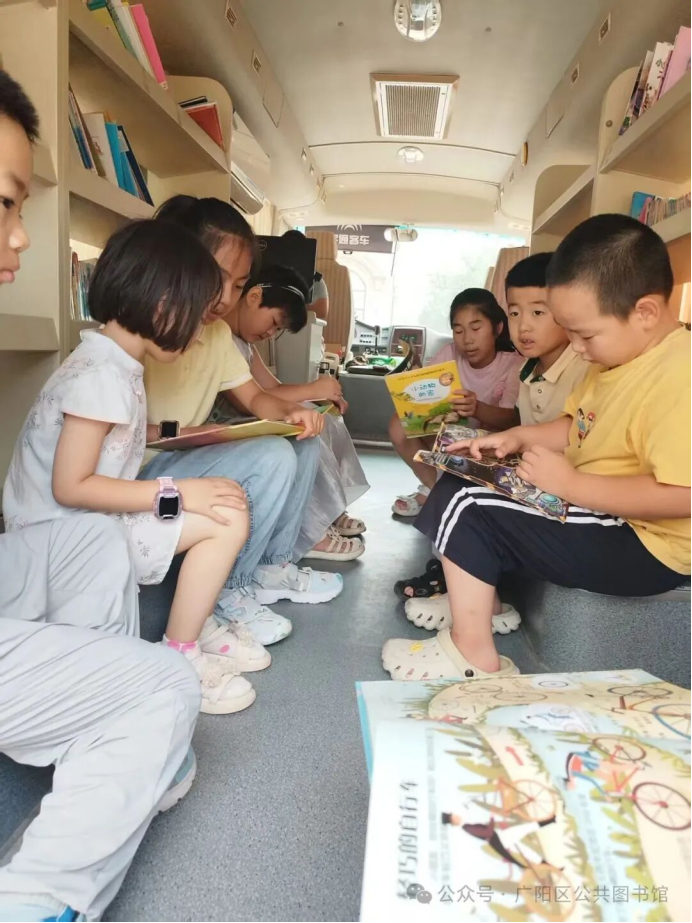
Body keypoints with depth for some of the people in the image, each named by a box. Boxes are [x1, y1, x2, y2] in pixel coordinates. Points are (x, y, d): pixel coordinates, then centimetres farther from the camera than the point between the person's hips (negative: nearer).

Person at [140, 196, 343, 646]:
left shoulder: (218, 330, 8)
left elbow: (254, 397, 9)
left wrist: (292, 411, -12)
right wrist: (173, 433, -34)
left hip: (186, 457, 9)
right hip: (140, 471, -9)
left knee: (304, 439, 2)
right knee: (272, 458, -27)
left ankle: (273, 565, 7)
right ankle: (228, 593, -9)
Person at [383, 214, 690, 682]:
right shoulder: (619, 357, 6)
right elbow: (578, 427, 16)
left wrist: (571, 484, -27)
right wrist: (519, 437, -1)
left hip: (642, 545, -10)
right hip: (598, 508, 10)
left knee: (465, 507, -18)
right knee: (461, 486, 12)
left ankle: (473, 653, -5)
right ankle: (483, 598, 22)